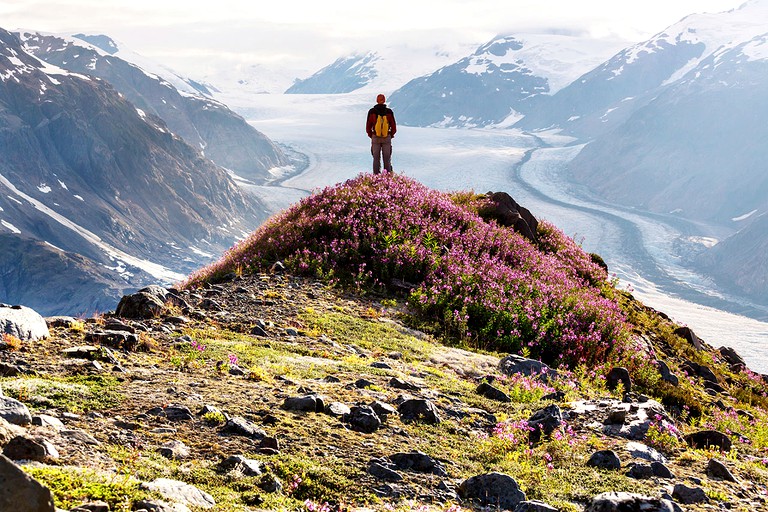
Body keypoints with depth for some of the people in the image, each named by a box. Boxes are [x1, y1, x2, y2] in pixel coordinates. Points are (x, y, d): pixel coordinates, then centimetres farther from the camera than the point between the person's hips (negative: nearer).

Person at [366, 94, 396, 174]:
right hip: (387, 138, 0)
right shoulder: (389, 112, -5)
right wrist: (391, 135, 15)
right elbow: (393, 126, 0)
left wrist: (371, 136, 15)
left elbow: (368, 127, 0)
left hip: (375, 138, 0)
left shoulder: (372, 112, -5)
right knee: (387, 159, 6)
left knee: (376, 159, 6)